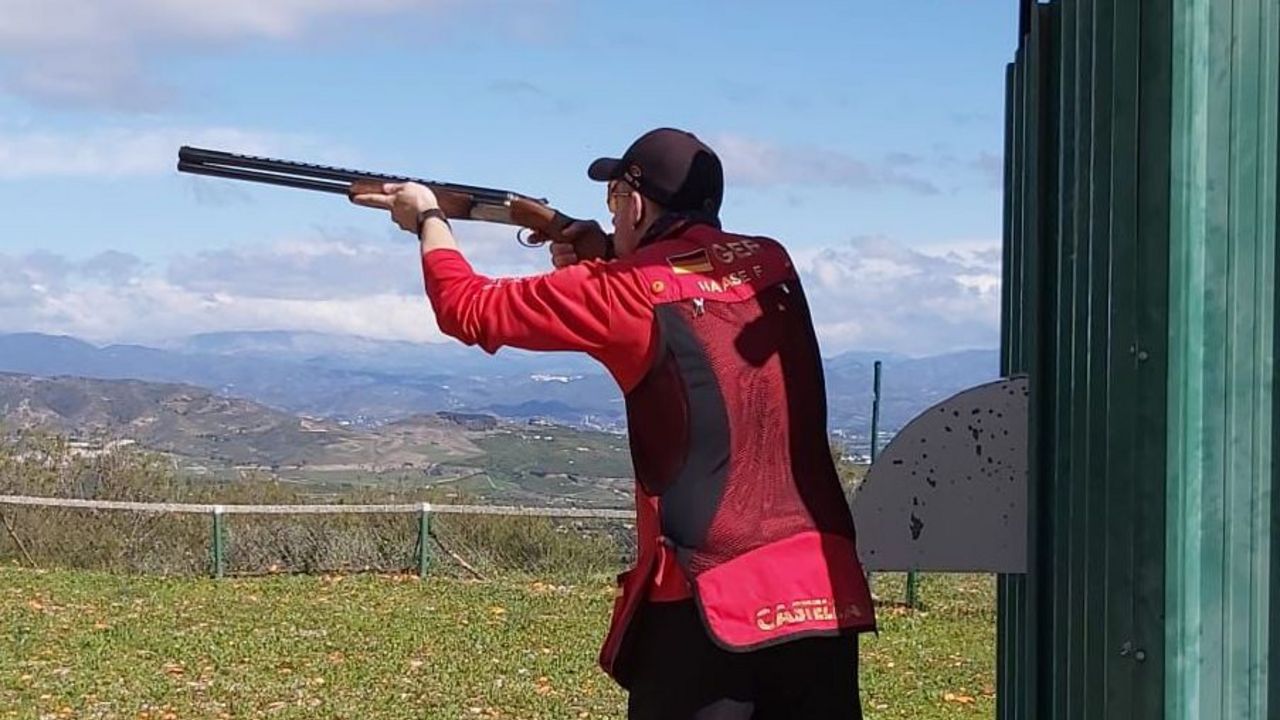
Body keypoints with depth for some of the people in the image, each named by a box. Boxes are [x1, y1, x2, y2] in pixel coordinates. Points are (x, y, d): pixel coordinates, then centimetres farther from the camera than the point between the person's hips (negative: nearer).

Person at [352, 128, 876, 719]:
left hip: (708, 598, -5)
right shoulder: (772, 266, 9)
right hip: (825, 590, 5)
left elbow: (468, 309, 4)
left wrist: (428, 218, 21)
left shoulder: (631, 291, -5)